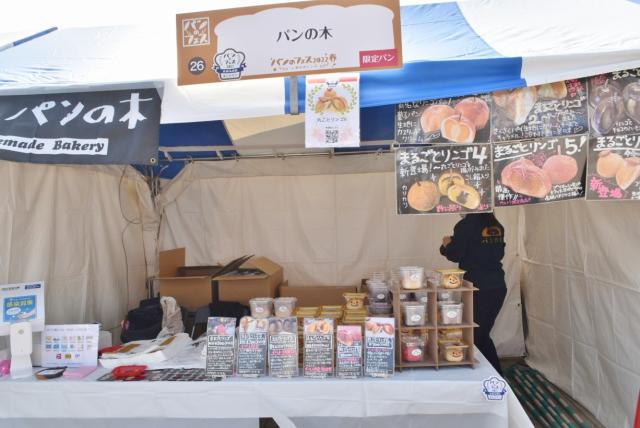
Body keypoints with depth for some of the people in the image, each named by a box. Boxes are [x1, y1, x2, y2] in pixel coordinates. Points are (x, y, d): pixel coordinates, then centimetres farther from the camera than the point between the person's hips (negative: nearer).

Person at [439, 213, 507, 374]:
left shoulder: (466, 225, -10)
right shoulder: (497, 225, 9)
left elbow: (454, 255, -10)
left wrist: (447, 244, 10)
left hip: (478, 288, -7)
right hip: (498, 286, 7)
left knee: (475, 335, 5)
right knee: (483, 334, 17)